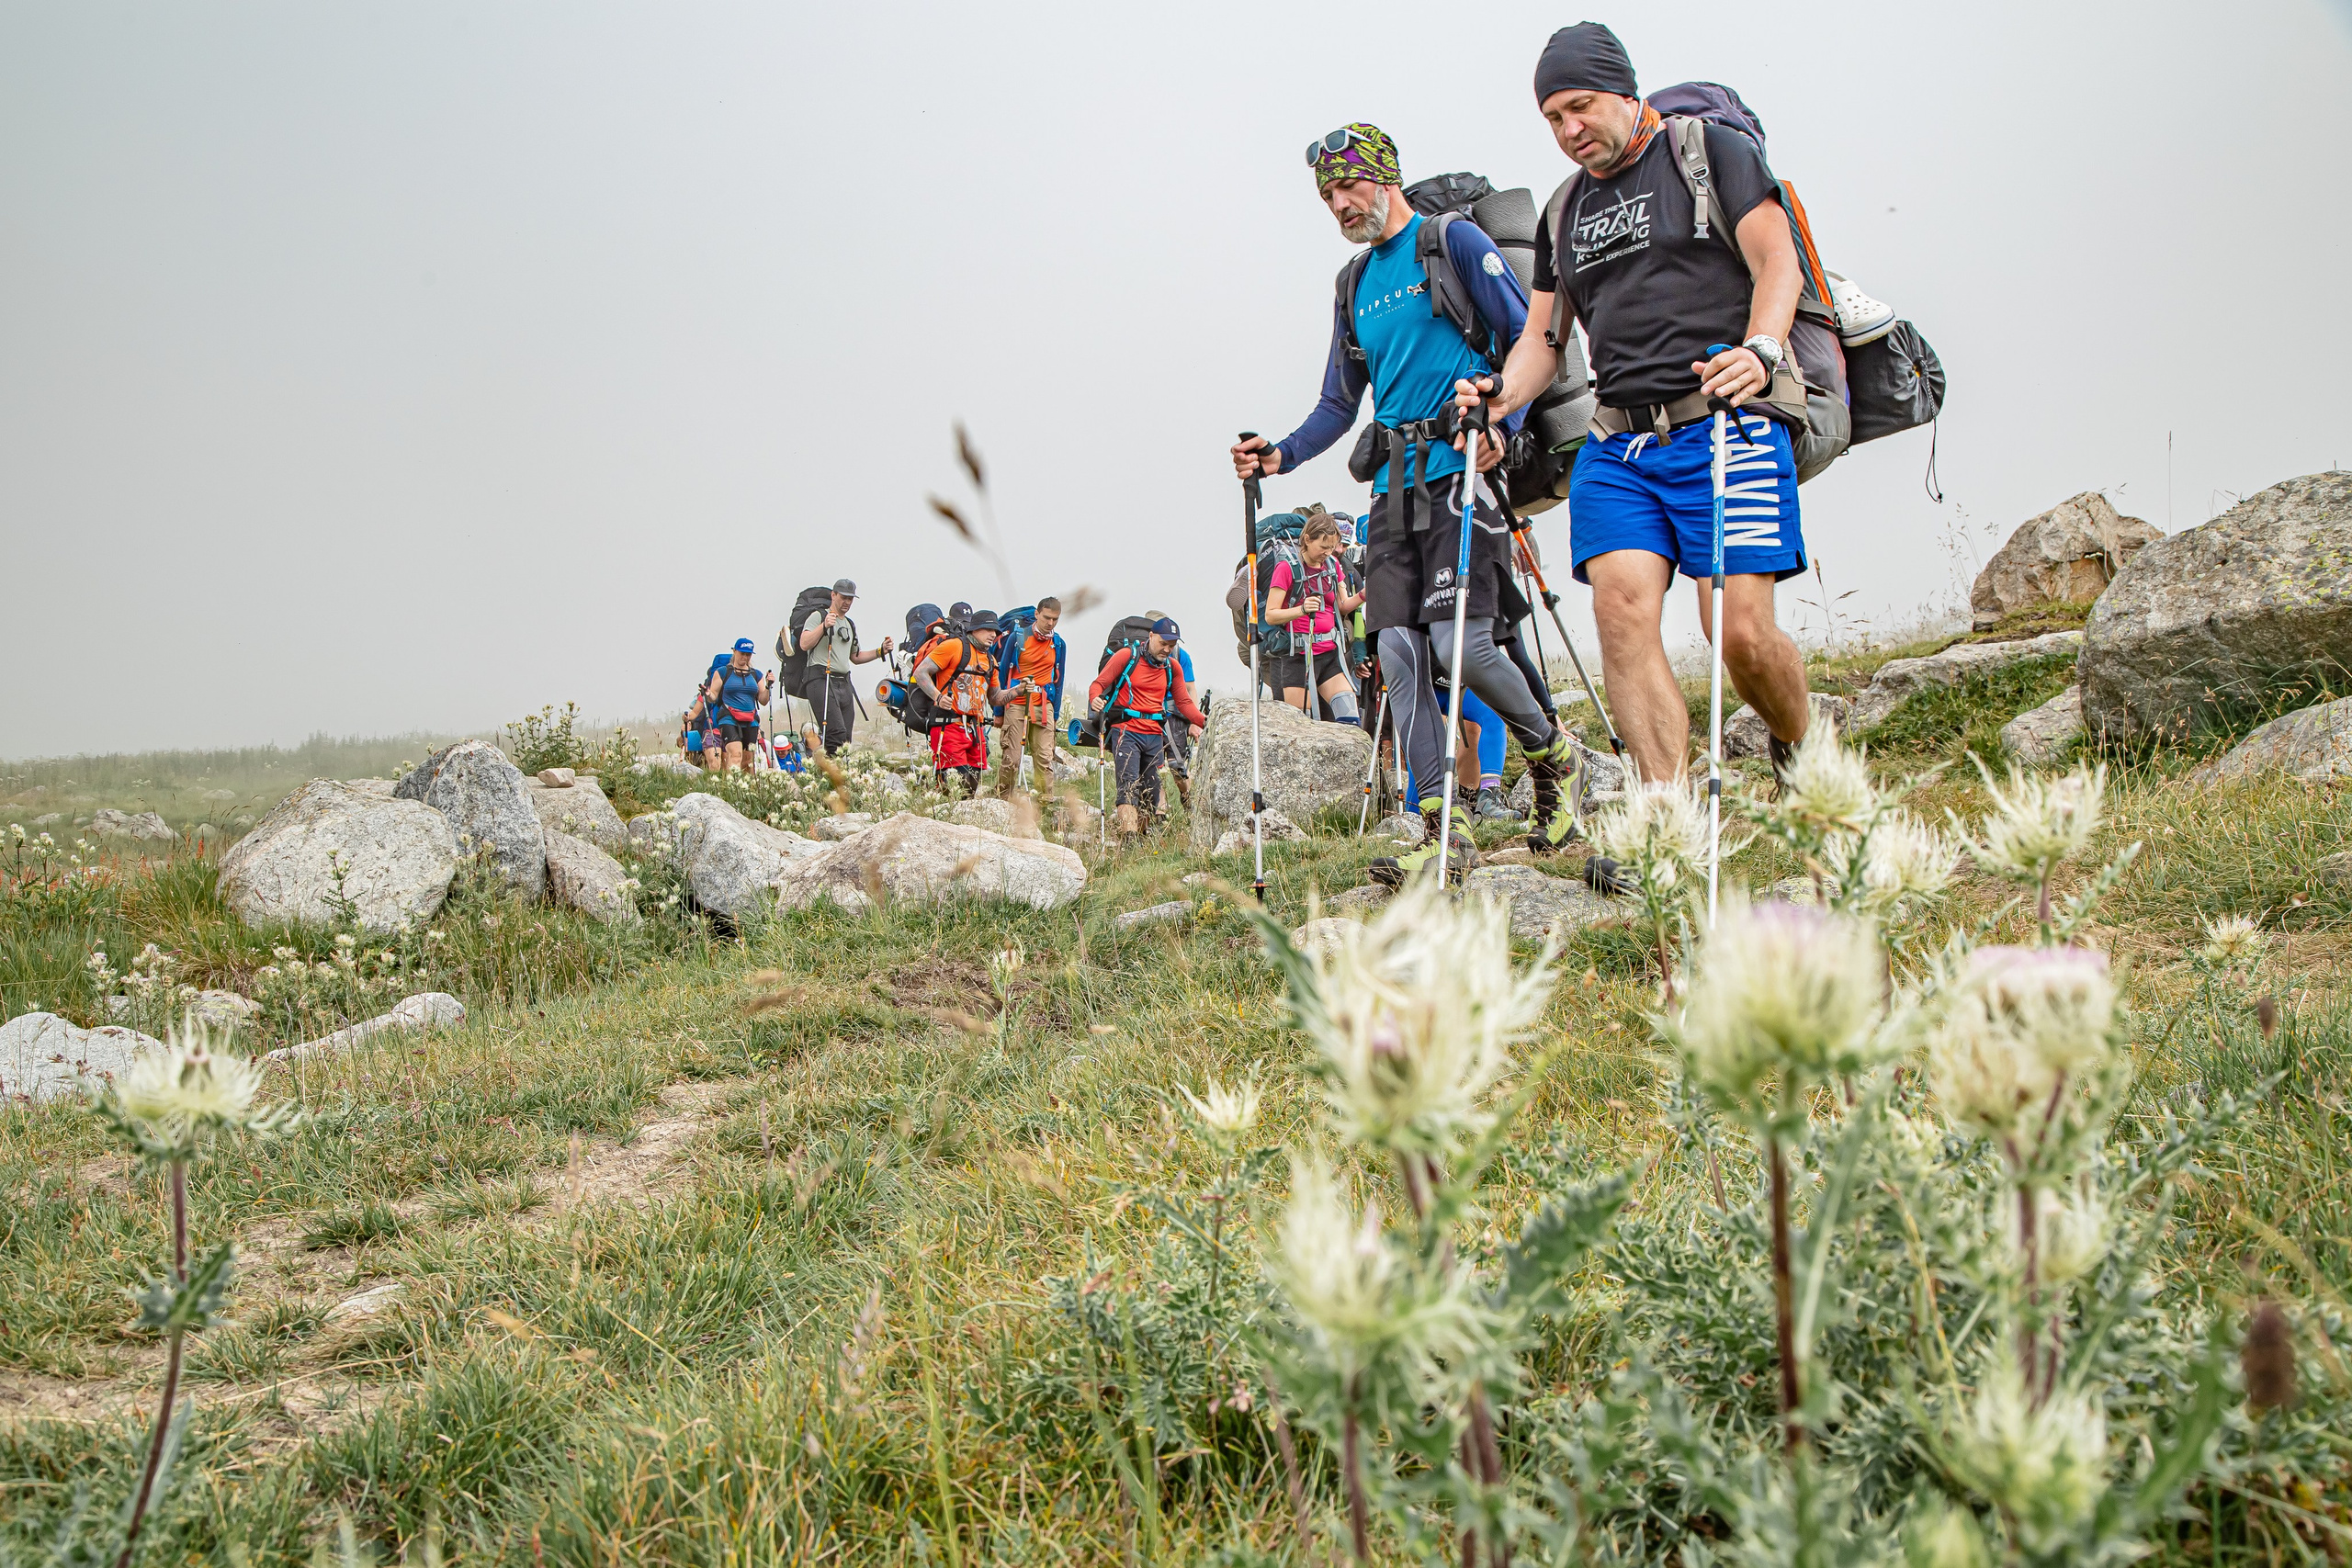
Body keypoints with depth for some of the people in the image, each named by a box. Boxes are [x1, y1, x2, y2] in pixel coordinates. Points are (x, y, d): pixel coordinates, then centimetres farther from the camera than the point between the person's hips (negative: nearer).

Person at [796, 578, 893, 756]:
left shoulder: (851, 625, 27)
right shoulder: (818, 616, 3)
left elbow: (855, 657, 33)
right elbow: (804, 645, -11)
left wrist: (880, 651, 20)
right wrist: (824, 626, -21)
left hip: (844, 684, 8)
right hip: (821, 680, -8)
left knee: (845, 740, 0)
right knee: (837, 734, -22)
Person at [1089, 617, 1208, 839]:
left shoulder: (1173, 667, 12)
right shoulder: (1127, 656, -2)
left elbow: (1183, 702, 18)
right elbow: (1099, 683, -2)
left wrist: (1204, 722, 3)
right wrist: (1095, 699, -25)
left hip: (1155, 735, 5)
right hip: (1126, 731, -5)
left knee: (1151, 791, 6)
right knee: (1129, 785, -19)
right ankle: (1129, 838, -29)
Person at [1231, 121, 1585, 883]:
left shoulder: (1455, 242, 1)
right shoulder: (1354, 287, 21)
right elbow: (1339, 405, 24)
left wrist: (1500, 423, -18)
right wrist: (1279, 456, 8)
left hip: (1461, 467, -7)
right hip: (1395, 480, 7)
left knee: (1458, 641, -17)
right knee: (1398, 650, -5)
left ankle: (1548, 750, 12)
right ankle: (1444, 832, -3)